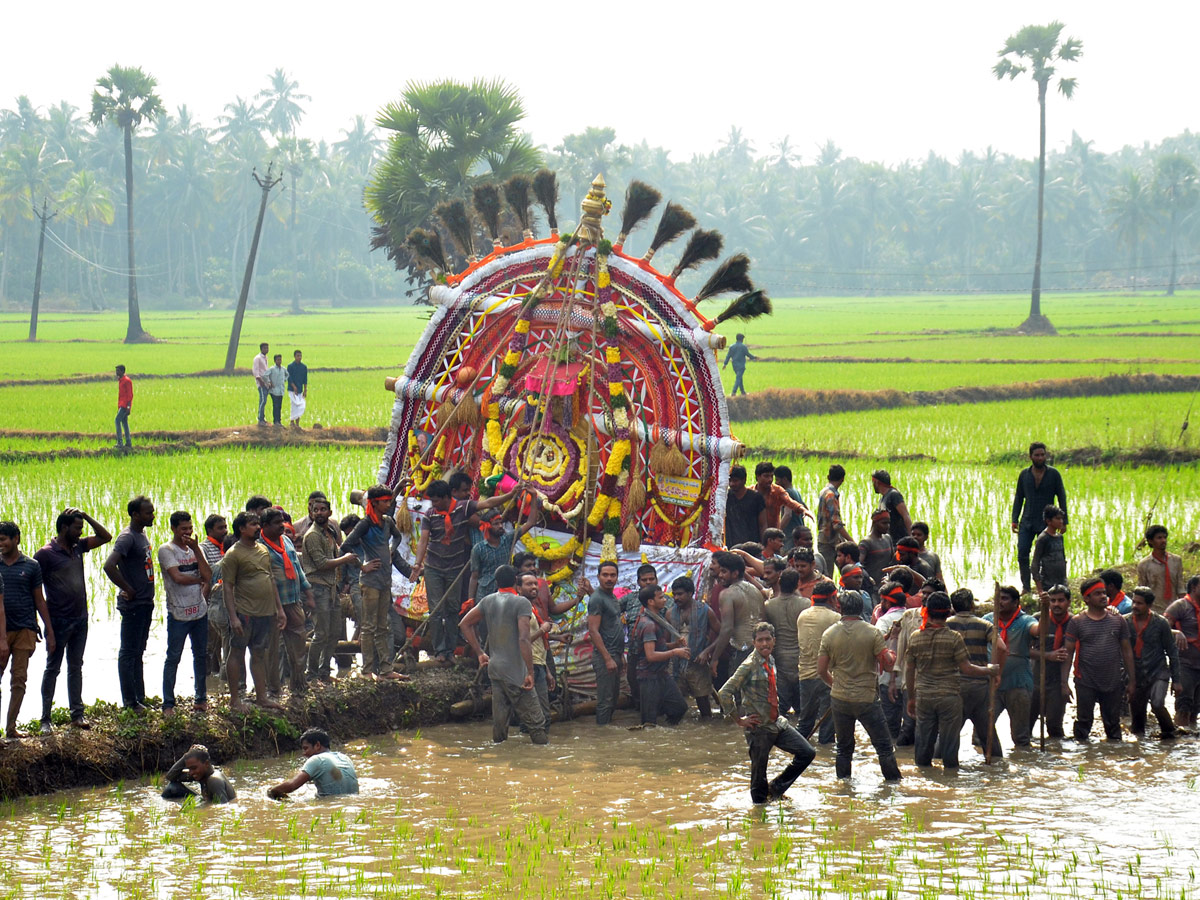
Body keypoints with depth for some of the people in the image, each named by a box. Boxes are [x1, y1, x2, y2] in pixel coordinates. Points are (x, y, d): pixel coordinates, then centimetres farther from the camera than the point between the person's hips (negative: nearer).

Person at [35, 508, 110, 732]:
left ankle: (77, 714, 19)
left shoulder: (78, 547, 9)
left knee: (76, 667, 12)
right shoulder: (46, 554, -11)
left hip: (80, 619, 6)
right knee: (53, 669, 1)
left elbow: (105, 537, 16)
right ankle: (45, 719, 7)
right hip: (59, 621, -6)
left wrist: (86, 516, 2)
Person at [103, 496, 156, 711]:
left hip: (146, 603, 10)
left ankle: (139, 699, 23)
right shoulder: (127, 537, -18)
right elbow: (109, 566, -31)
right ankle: (130, 703, 3)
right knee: (129, 653, -2)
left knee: (138, 653, 16)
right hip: (133, 605, -10)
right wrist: (128, 589, -20)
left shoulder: (143, 534, 11)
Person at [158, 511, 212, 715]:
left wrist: (196, 550, -9)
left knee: (201, 655, 11)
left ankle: (200, 698, 21)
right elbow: (178, 577, -18)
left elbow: (208, 576, -3)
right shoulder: (166, 550, -6)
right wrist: (199, 580, -3)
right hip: (178, 612, -6)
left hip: (200, 611, 6)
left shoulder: (195, 548, 11)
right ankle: (168, 704, 1)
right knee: (173, 657, -3)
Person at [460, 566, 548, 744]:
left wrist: (480, 653, 17)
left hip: (494, 669, 7)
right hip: (515, 672, -7)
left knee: (499, 719, 10)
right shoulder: (521, 603, -12)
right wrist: (530, 673, -18)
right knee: (535, 722, -4)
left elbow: (465, 624, 16)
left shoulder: (488, 601, 8)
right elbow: (523, 639, -21)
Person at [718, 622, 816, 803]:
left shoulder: (771, 662, 8)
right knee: (759, 775, 1)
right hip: (759, 727, -7)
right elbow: (724, 693, -20)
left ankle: (776, 788, 16)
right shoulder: (749, 666, -15)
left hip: (778, 723, 7)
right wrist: (740, 720, -14)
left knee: (807, 753, 3)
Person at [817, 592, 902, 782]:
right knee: (884, 745, 6)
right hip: (867, 698, -3)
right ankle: (893, 780, 7)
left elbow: (821, 670, 1)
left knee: (844, 747, 16)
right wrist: (891, 656, 14)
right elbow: (886, 664, -10)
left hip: (840, 698, 3)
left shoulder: (829, 634, -2)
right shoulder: (872, 633, -10)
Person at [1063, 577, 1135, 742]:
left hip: (1112, 683, 2)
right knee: (1083, 723, 2)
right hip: (1086, 683, -2)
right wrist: (1064, 683, -7)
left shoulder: (1118, 621, 7)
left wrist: (1132, 681, 8)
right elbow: (1068, 653, -1)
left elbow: (1127, 651, 11)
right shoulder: (1077, 622, -1)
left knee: (1113, 725, 10)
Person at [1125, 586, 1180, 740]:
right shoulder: (1125, 622, -2)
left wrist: (1176, 680, 0)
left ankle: (1168, 732, -1)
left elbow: (1172, 652, 0)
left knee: (1157, 704, -25)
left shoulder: (1161, 623, -6)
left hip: (1158, 673, -3)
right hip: (1135, 676, 3)